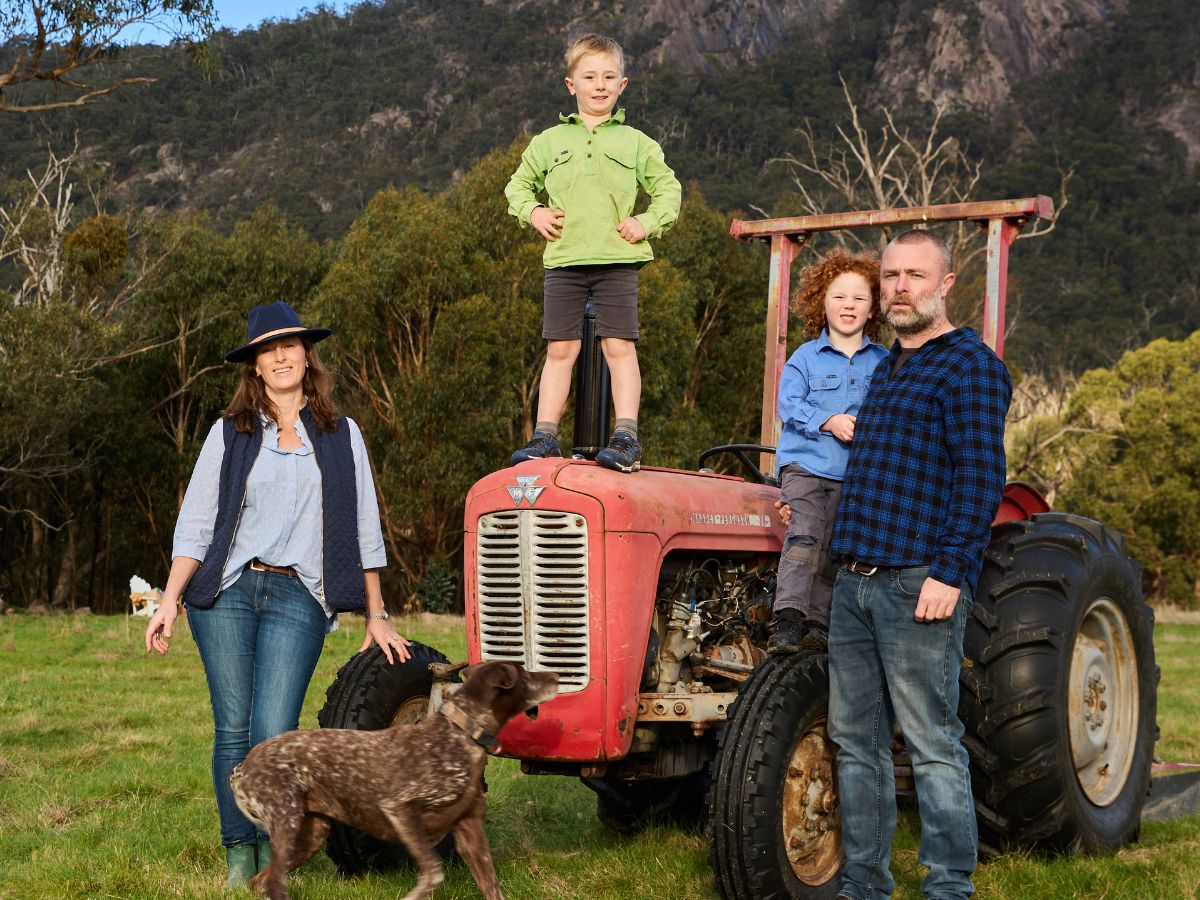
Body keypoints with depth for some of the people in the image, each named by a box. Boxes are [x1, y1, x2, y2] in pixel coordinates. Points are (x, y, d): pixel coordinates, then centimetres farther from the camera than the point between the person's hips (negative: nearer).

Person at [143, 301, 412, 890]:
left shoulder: (341, 435, 11)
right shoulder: (229, 433, 9)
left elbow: (364, 531, 13)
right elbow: (194, 525, 8)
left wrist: (375, 616, 10)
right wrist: (170, 600, -3)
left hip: (298, 598, -1)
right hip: (225, 592, 1)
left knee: (273, 733, -12)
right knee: (233, 729, 0)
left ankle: (274, 849, 9)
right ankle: (239, 853, 14)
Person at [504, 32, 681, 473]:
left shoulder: (636, 143, 9)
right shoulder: (549, 142, 12)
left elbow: (668, 188, 14)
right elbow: (520, 183, 23)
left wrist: (648, 222, -2)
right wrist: (532, 212, 4)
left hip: (617, 260, -1)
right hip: (563, 259, 2)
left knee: (619, 346, -6)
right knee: (560, 349, 2)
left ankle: (626, 438, -6)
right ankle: (545, 435, 6)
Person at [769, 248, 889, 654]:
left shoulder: (883, 363, 10)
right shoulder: (806, 357, 4)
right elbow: (789, 403, -5)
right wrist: (828, 421, -20)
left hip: (854, 472, 3)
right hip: (805, 463, -3)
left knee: (833, 549, 6)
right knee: (804, 534, -20)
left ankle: (819, 625, 14)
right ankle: (788, 618, -23)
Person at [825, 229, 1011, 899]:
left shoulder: (969, 365, -6)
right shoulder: (887, 371, 20)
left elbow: (980, 479, -14)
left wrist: (949, 573, -21)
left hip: (920, 582, -9)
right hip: (856, 581, 9)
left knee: (932, 743, -5)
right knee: (857, 739, 11)